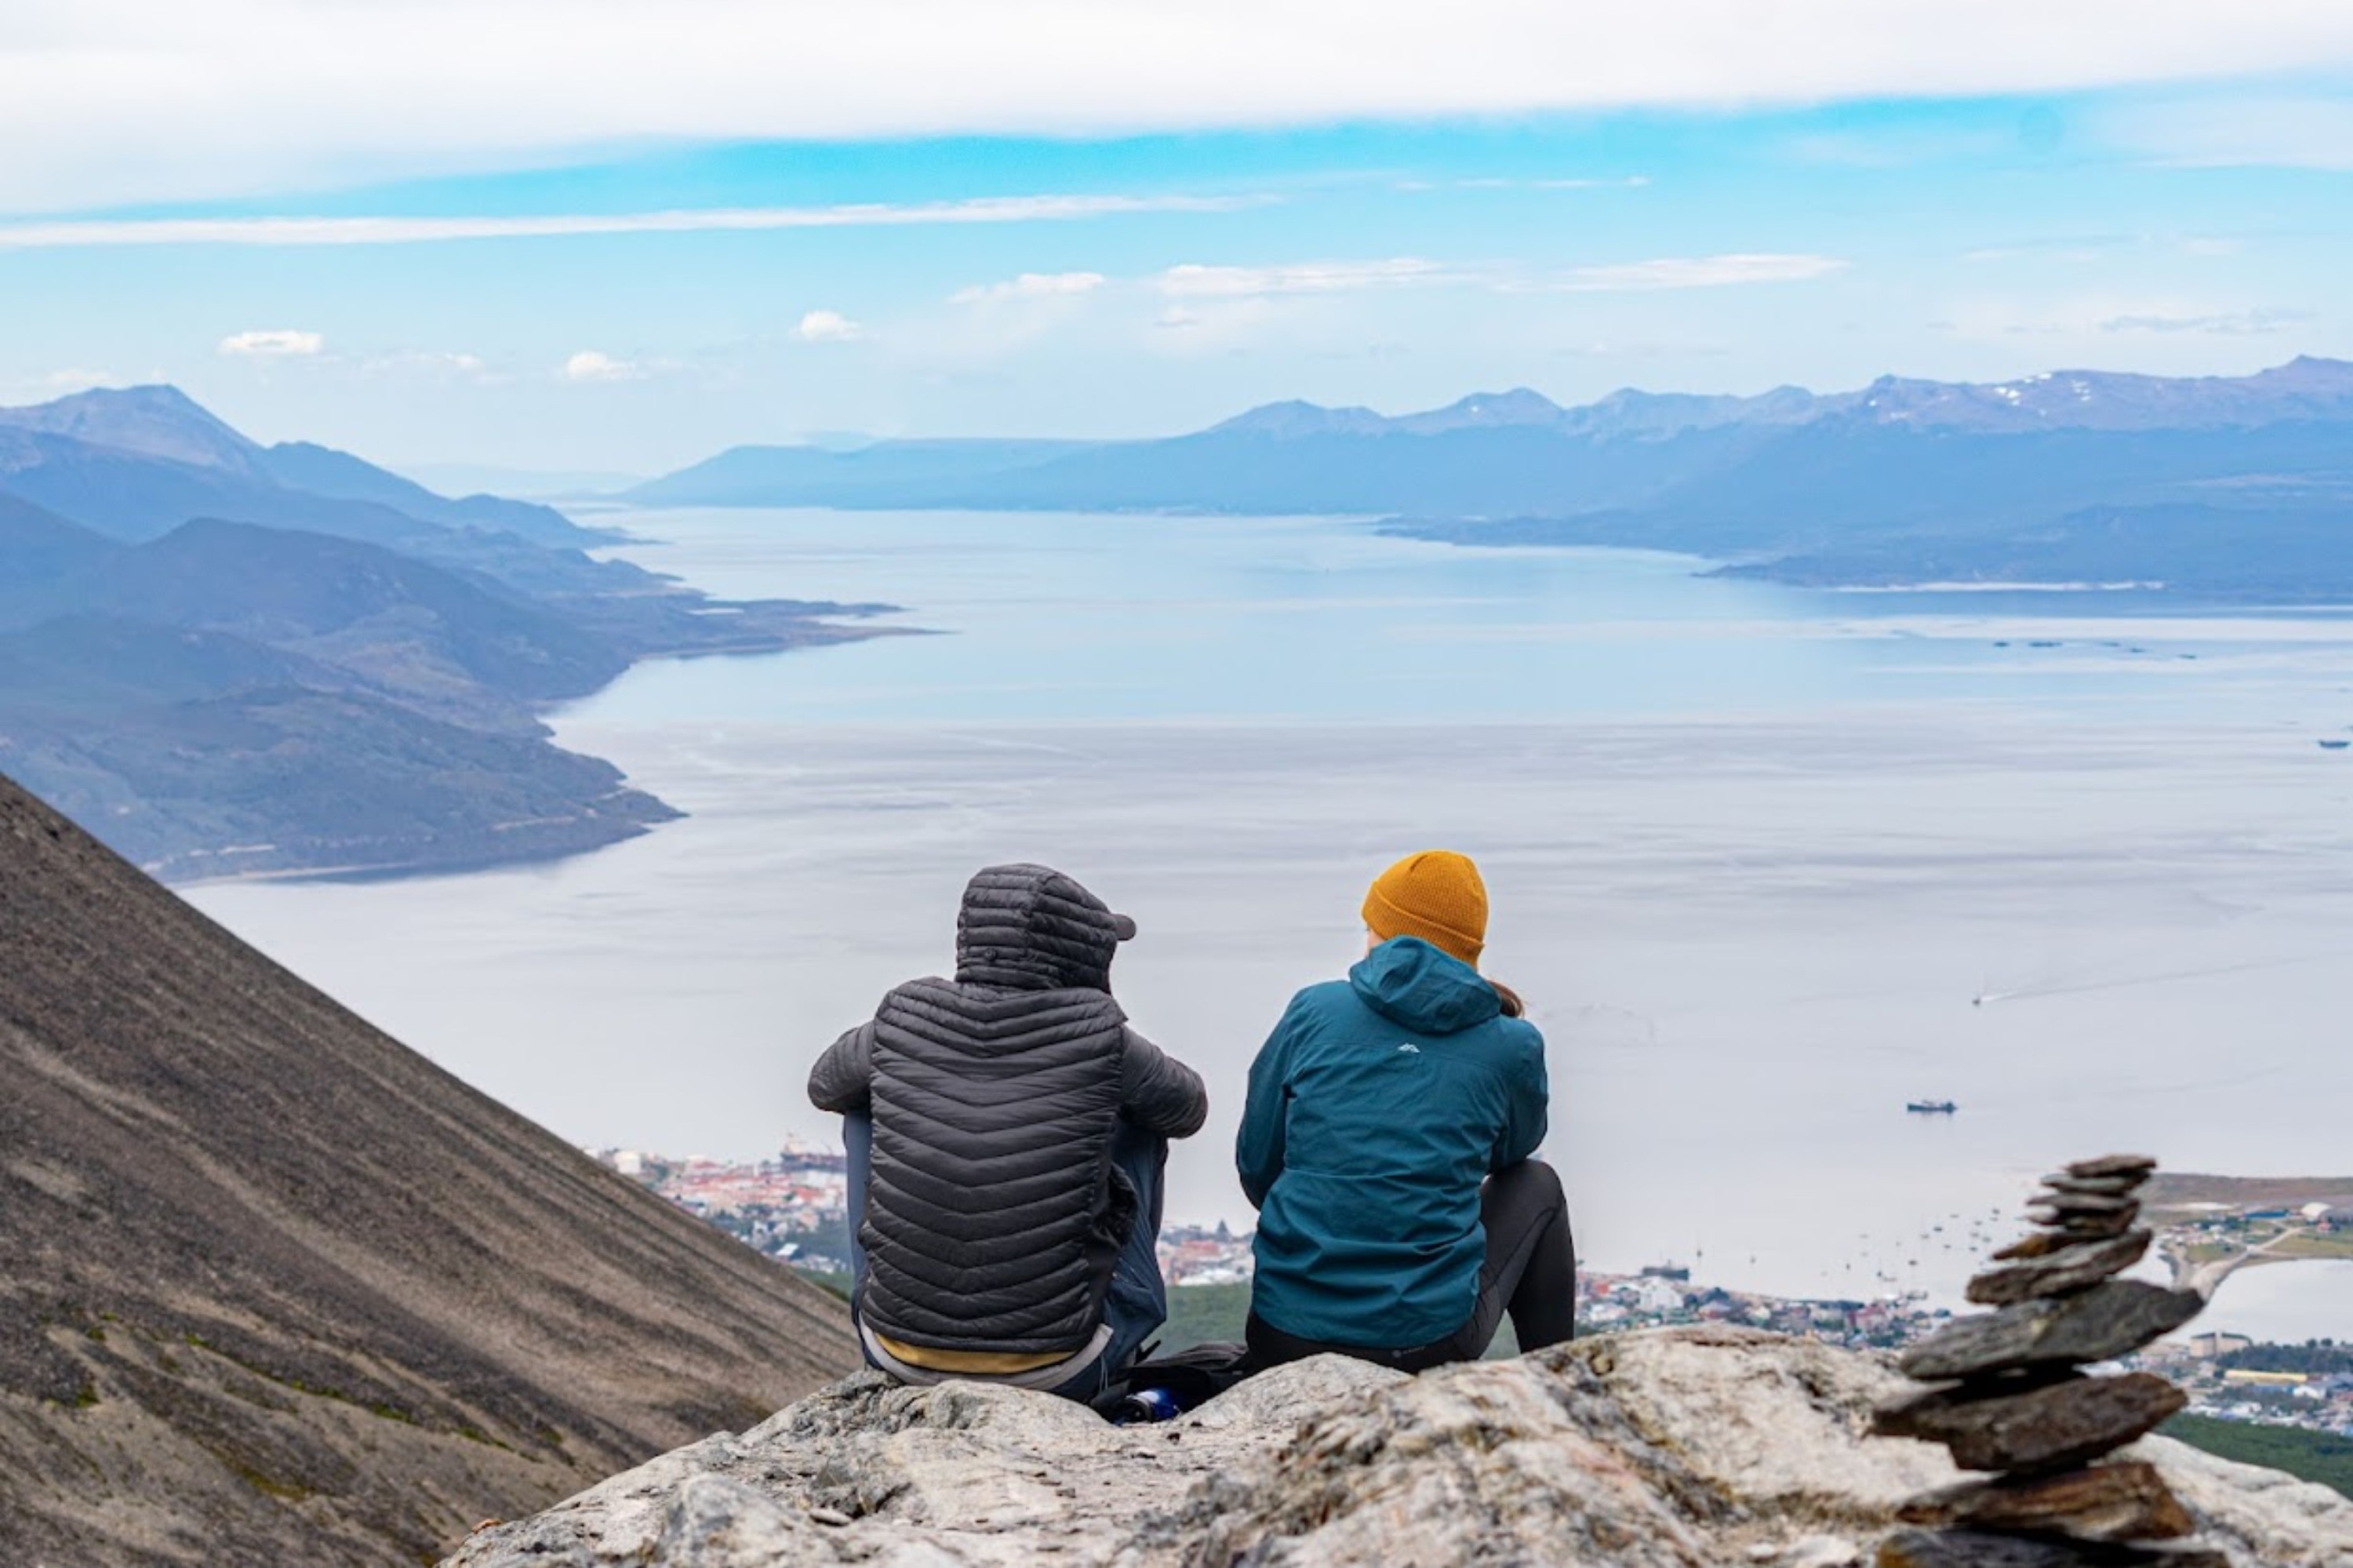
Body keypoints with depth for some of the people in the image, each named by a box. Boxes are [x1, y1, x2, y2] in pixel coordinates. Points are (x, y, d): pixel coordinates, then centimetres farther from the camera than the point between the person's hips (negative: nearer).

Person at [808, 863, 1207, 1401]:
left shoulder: (901, 1021, -3)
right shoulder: (1101, 1040, -10)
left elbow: (824, 1087, 20)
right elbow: (1190, 1109, 13)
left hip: (901, 1354, 2)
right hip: (1060, 1369, -2)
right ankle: (1117, 1362, 33)